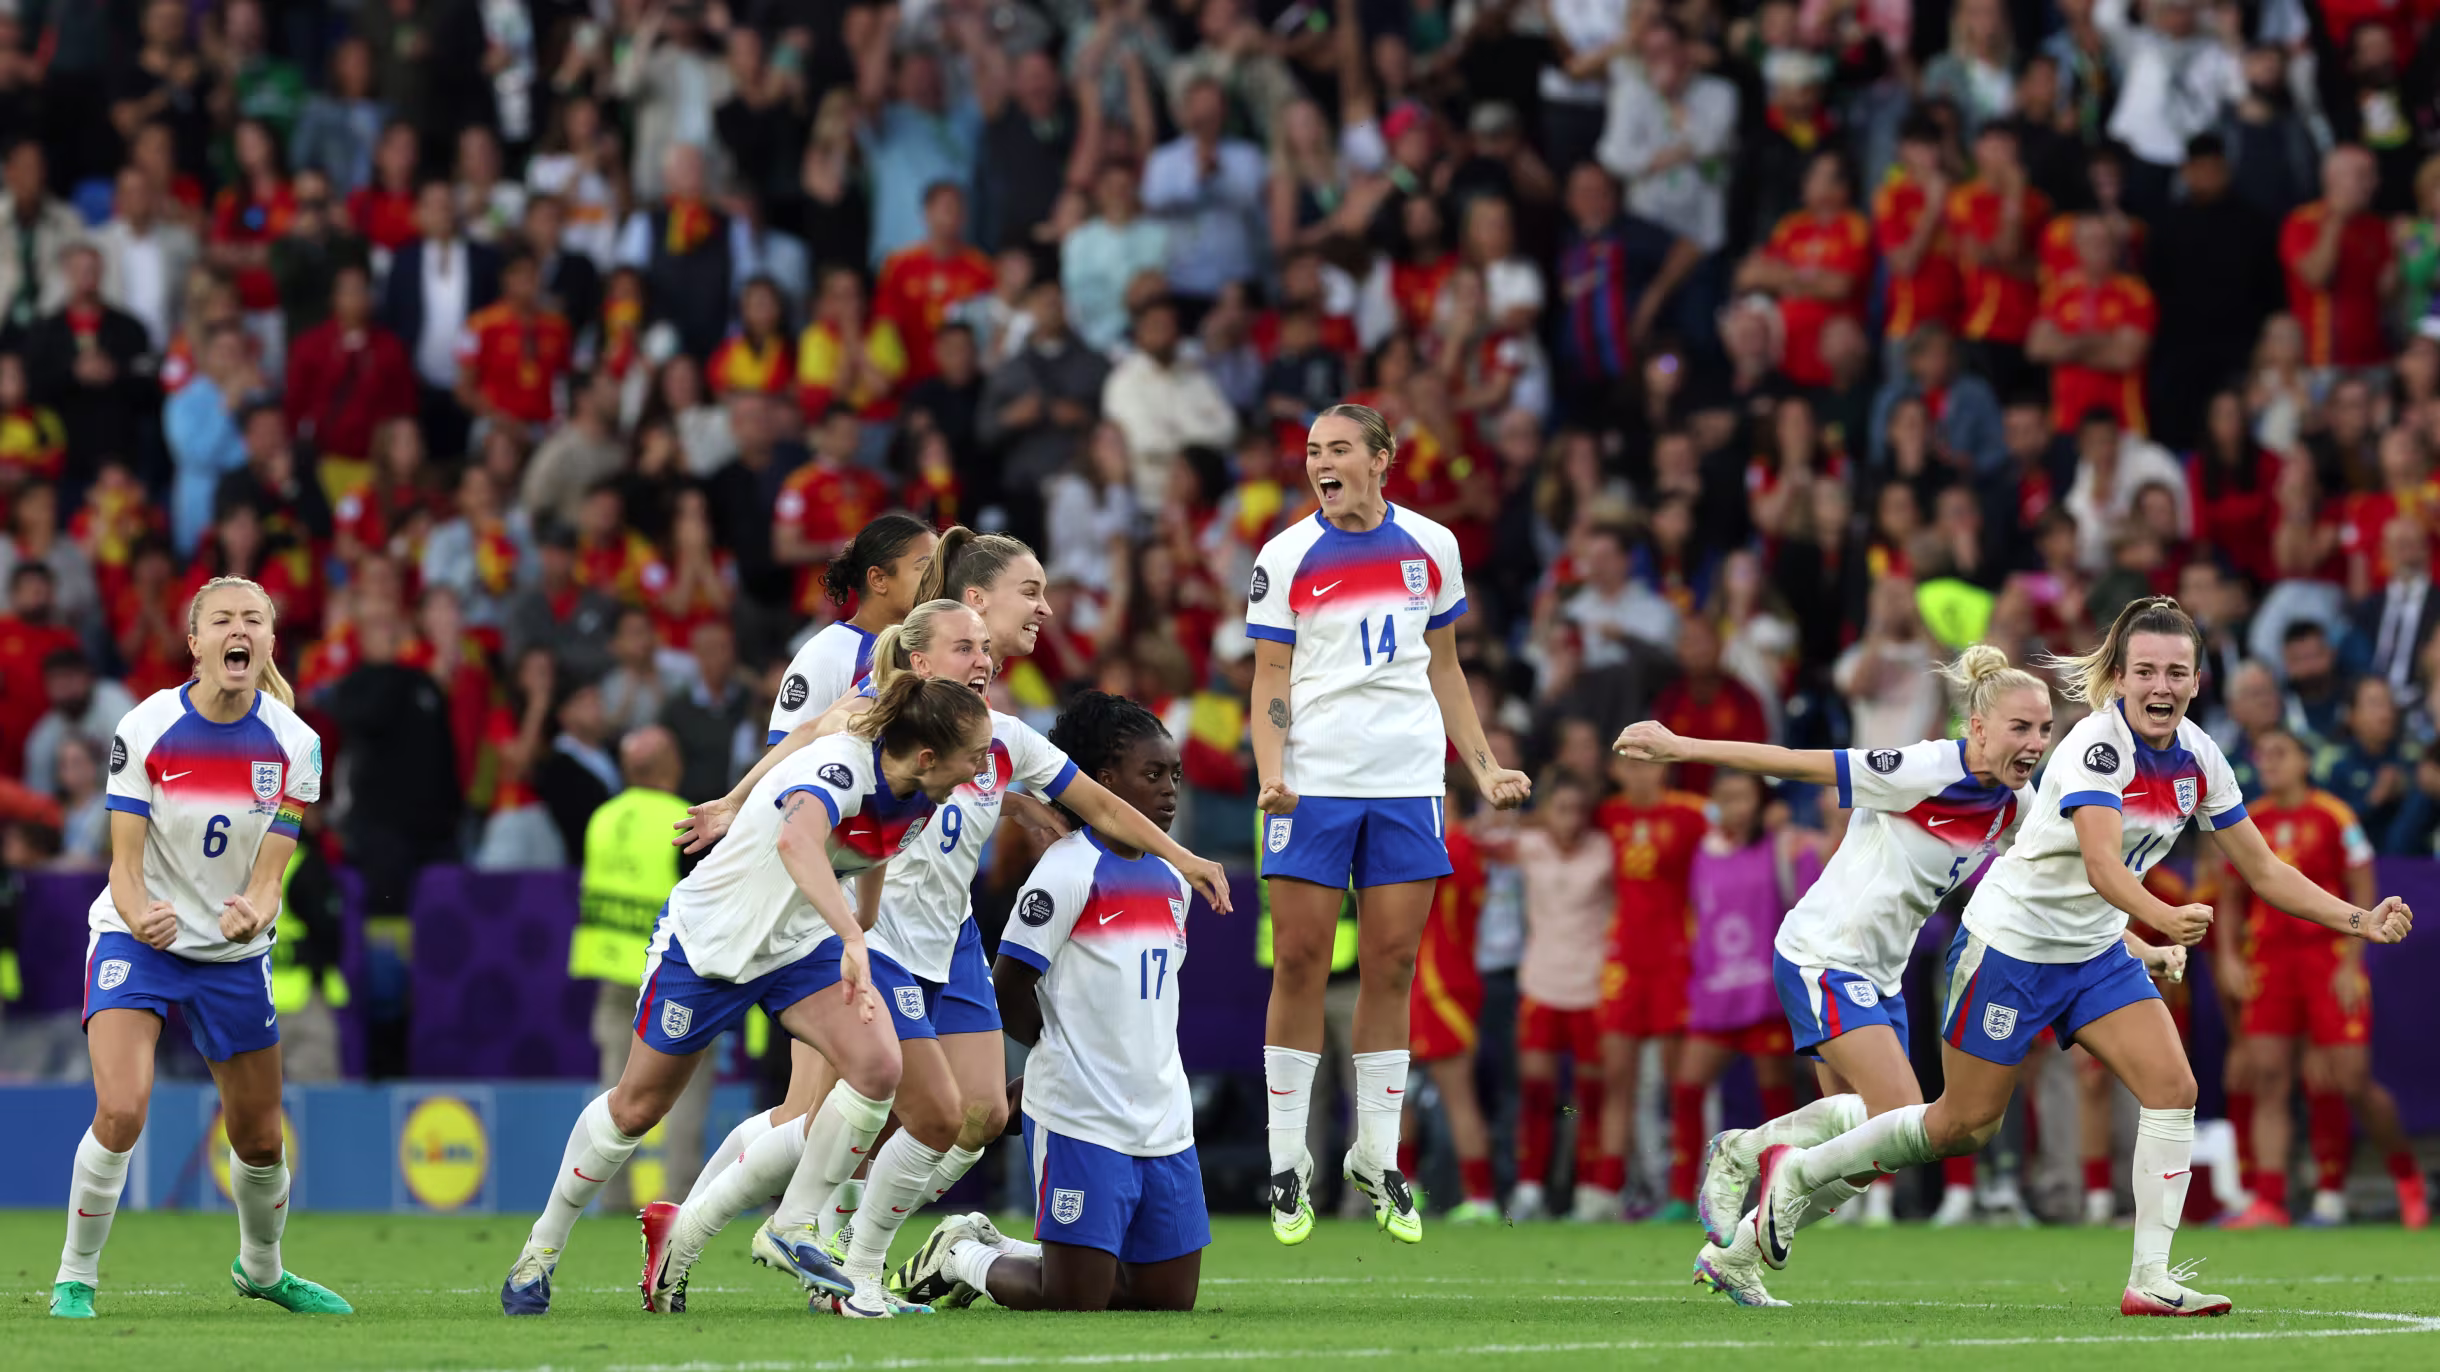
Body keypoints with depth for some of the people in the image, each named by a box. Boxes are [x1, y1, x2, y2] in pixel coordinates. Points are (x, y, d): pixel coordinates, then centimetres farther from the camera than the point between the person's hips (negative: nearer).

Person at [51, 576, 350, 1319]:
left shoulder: (294, 744, -8)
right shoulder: (146, 729, -15)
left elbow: (268, 875, -9)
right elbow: (125, 864, -14)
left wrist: (253, 914, -32)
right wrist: (140, 916, -36)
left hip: (233, 953, 3)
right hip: (137, 941, -3)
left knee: (260, 1140, 12)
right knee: (120, 1111, -24)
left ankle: (261, 1269, 42)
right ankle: (74, 1280, -7)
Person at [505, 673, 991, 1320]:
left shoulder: (916, 795, -11)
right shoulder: (840, 768, -35)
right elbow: (797, 841, -58)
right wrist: (851, 939, -67)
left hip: (800, 944, 6)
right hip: (708, 939, -6)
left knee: (877, 1066, -18)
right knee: (637, 1107, 7)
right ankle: (543, 1246, 31)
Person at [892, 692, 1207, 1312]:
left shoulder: (1173, 883, 13)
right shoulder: (1070, 869, -11)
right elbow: (1009, 991, -11)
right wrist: (1064, 1048, 4)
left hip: (1164, 1122, 7)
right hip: (1081, 1120, -7)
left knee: (1171, 1298, 7)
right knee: (1074, 1301, -8)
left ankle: (1005, 1253, 25)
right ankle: (965, 1257, 21)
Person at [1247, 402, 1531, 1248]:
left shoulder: (1430, 548, 8)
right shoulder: (1285, 558, 1)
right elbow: (1271, 682, 1)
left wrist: (1484, 769, 11)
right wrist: (1271, 771, -15)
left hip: (1407, 782, 2)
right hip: (1314, 786, -2)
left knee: (1392, 965, 1)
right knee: (1299, 961, -5)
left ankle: (1377, 1161, 9)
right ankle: (1288, 1164, 2)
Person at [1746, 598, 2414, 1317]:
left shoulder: (2196, 756, -4)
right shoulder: (2096, 746, -26)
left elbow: (2264, 871, 5)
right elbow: (2101, 863, -42)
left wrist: (2358, 920, -3)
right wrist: (2162, 919, -60)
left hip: (2097, 950, 7)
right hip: (2011, 941, -6)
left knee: (2172, 1086, -13)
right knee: (1966, 1124, 3)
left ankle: (2150, 1277, -10)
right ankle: (1795, 1170, 23)